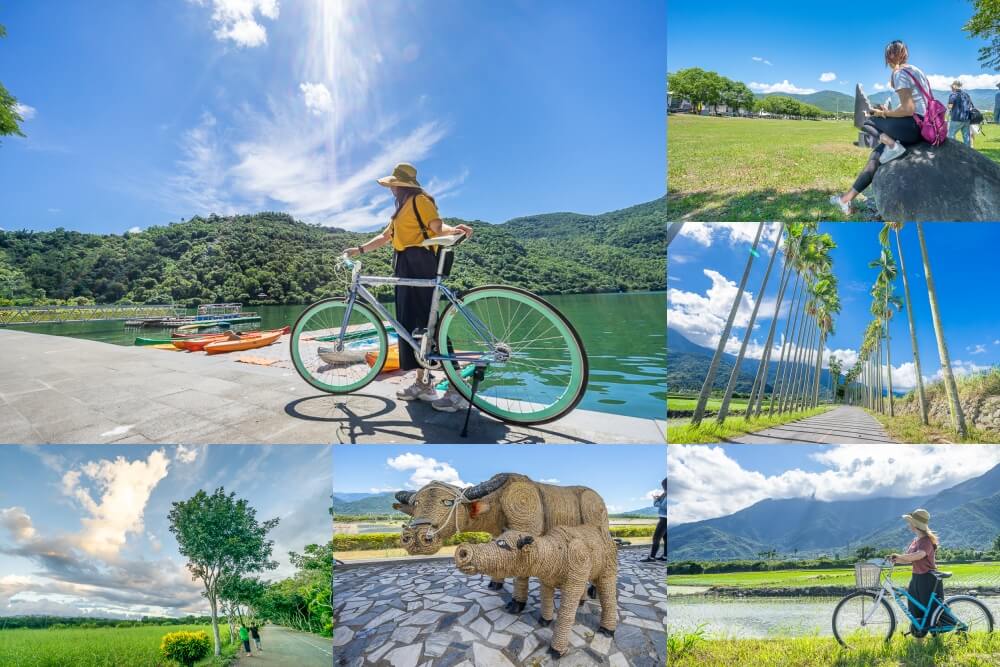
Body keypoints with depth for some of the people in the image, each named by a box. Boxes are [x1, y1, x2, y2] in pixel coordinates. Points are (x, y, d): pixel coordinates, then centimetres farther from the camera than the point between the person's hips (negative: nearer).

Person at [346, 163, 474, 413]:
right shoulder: (401, 208, 26)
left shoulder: (420, 200, -3)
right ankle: (422, 383, 13)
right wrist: (359, 250, 22)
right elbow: (385, 237, 29)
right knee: (409, 323, 7)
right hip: (404, 267, 10)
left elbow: (437, 226, -16)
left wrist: (455, 230, -37)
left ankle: (457, 388, -17)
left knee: (428, 322, -15)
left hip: (420, 263, -10)